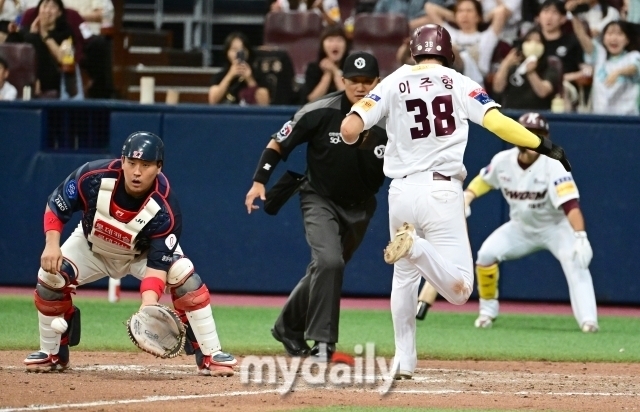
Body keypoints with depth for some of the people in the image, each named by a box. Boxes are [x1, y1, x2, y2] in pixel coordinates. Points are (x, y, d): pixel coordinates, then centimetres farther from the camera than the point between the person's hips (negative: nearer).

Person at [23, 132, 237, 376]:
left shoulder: (164, 209, -36)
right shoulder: (94, 177, -33)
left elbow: (157, 263, -37)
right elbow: (55, 207, -16)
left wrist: (148, 306, -54)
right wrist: (52, 244, -33)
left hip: (144, 252, -2)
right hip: (92, 246, 2)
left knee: (184, 276, -27)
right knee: (50, 276, -21)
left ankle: (211, 356, -15)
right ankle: (52, 354, 3)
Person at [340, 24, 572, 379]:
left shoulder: (393, 83, 6)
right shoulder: (459, 84, 4)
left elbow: (349, 129, -3)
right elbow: (498, 122, -11)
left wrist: (358, 141, 21)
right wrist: (542, 145, -4)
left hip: (401, 191, 3)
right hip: (442, 191, -3)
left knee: (404, 277, 24)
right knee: (458, 290, -5)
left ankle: (404, 361, 18)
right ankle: (417, 247, -31)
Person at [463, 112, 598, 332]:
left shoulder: (553, 165, -29)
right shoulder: (503, 161, -13)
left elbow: (570, 204, -40)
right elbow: (483, 180, 9)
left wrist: (580, 236, -53)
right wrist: (466, 198, -10)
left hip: (554, 226, -4)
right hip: (521, 227, 4)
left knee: (575, 260, -29)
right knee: (486, 254, -14)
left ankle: (588, 320, -32)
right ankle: (488, 311, 7)